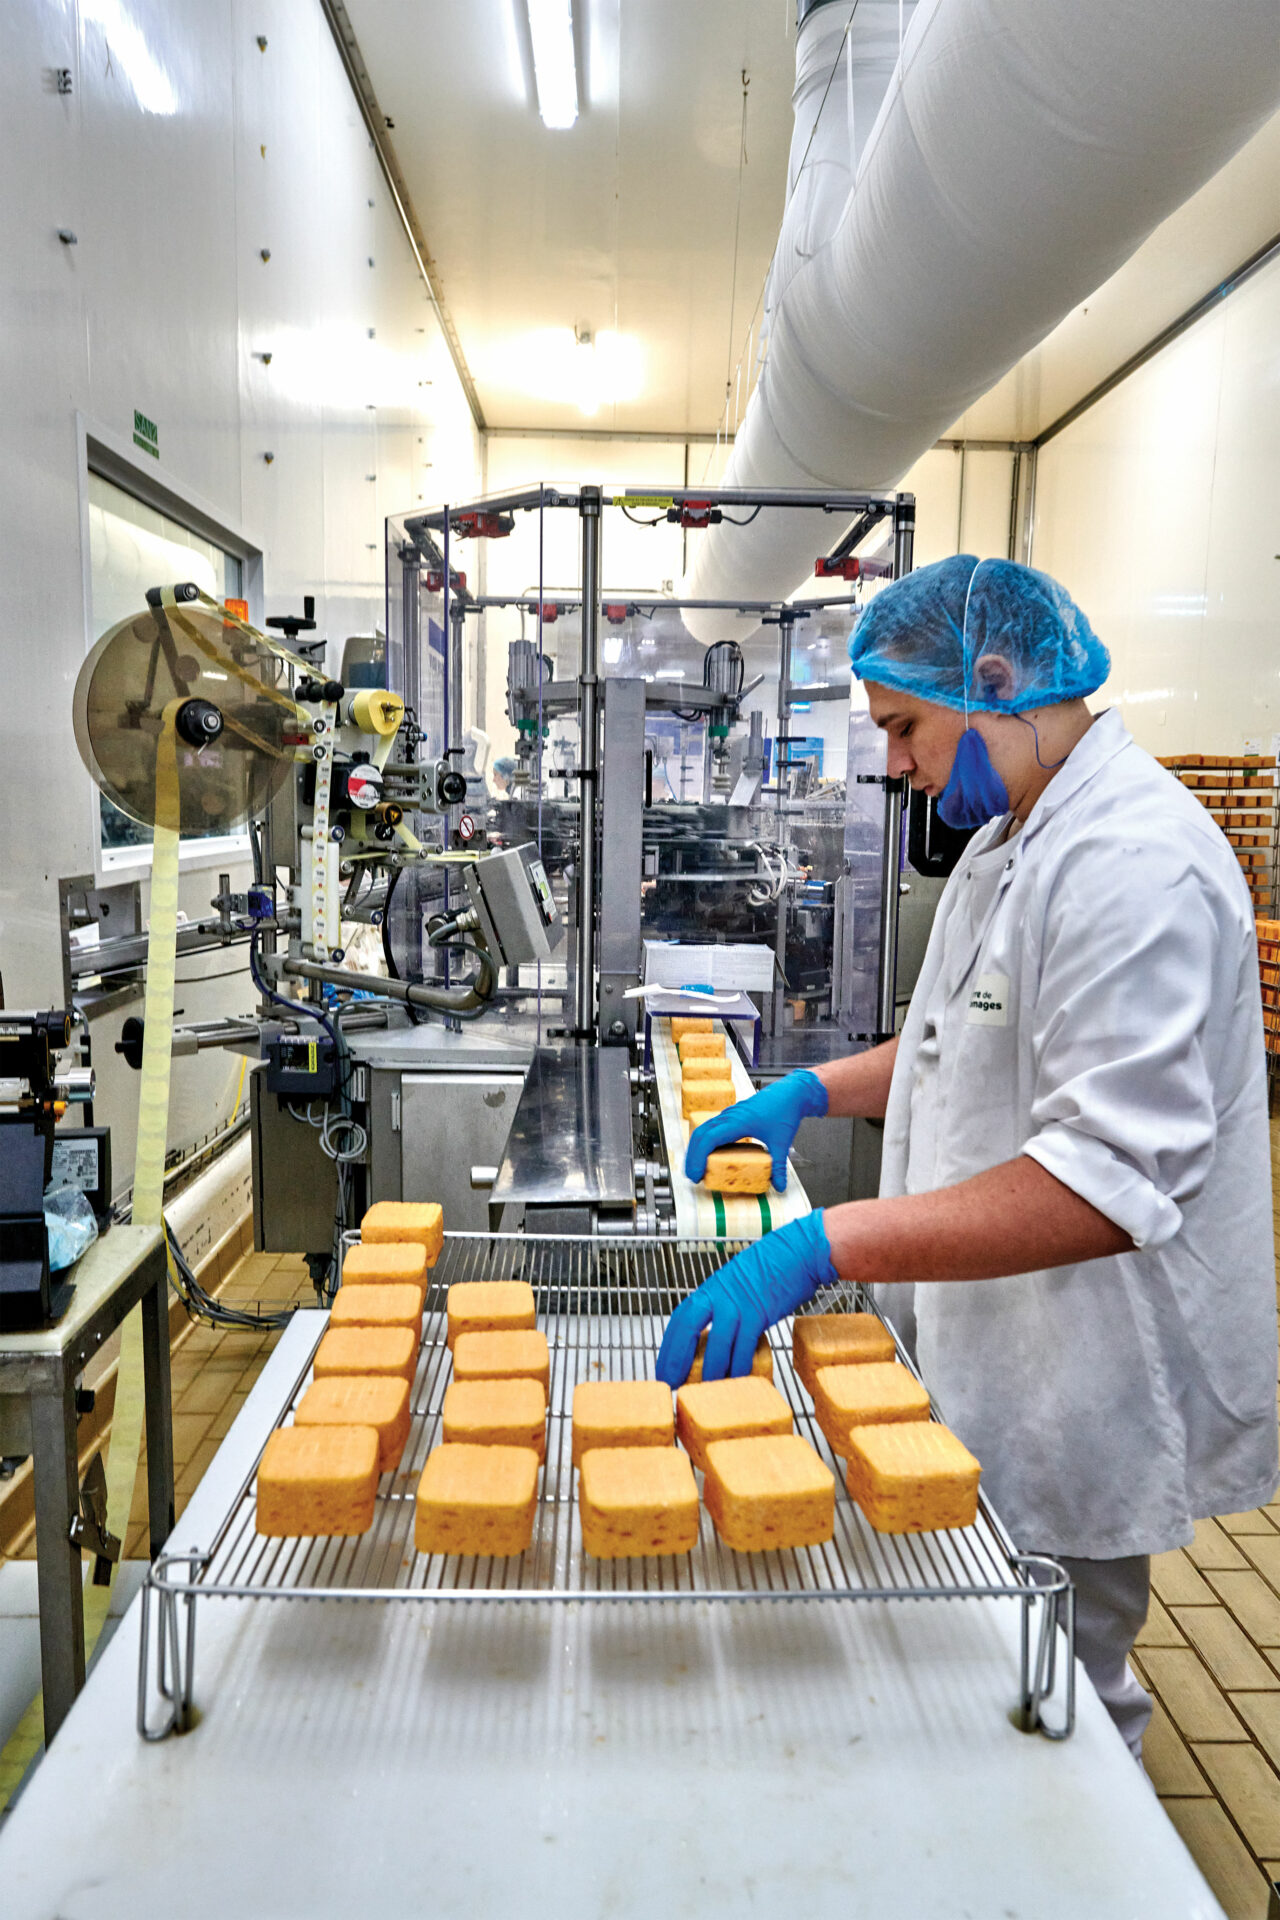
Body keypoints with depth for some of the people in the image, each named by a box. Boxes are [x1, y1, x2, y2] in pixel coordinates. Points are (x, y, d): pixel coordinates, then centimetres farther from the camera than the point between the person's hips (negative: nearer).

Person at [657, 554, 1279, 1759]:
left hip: (1077, 1407, -9)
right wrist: (815, 1091, 9)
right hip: (996, 1367, 10)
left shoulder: (1134, 865, -26)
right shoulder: (1013, 838, 8)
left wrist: (827, 1244, -36)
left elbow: (1112, 1180, -33)